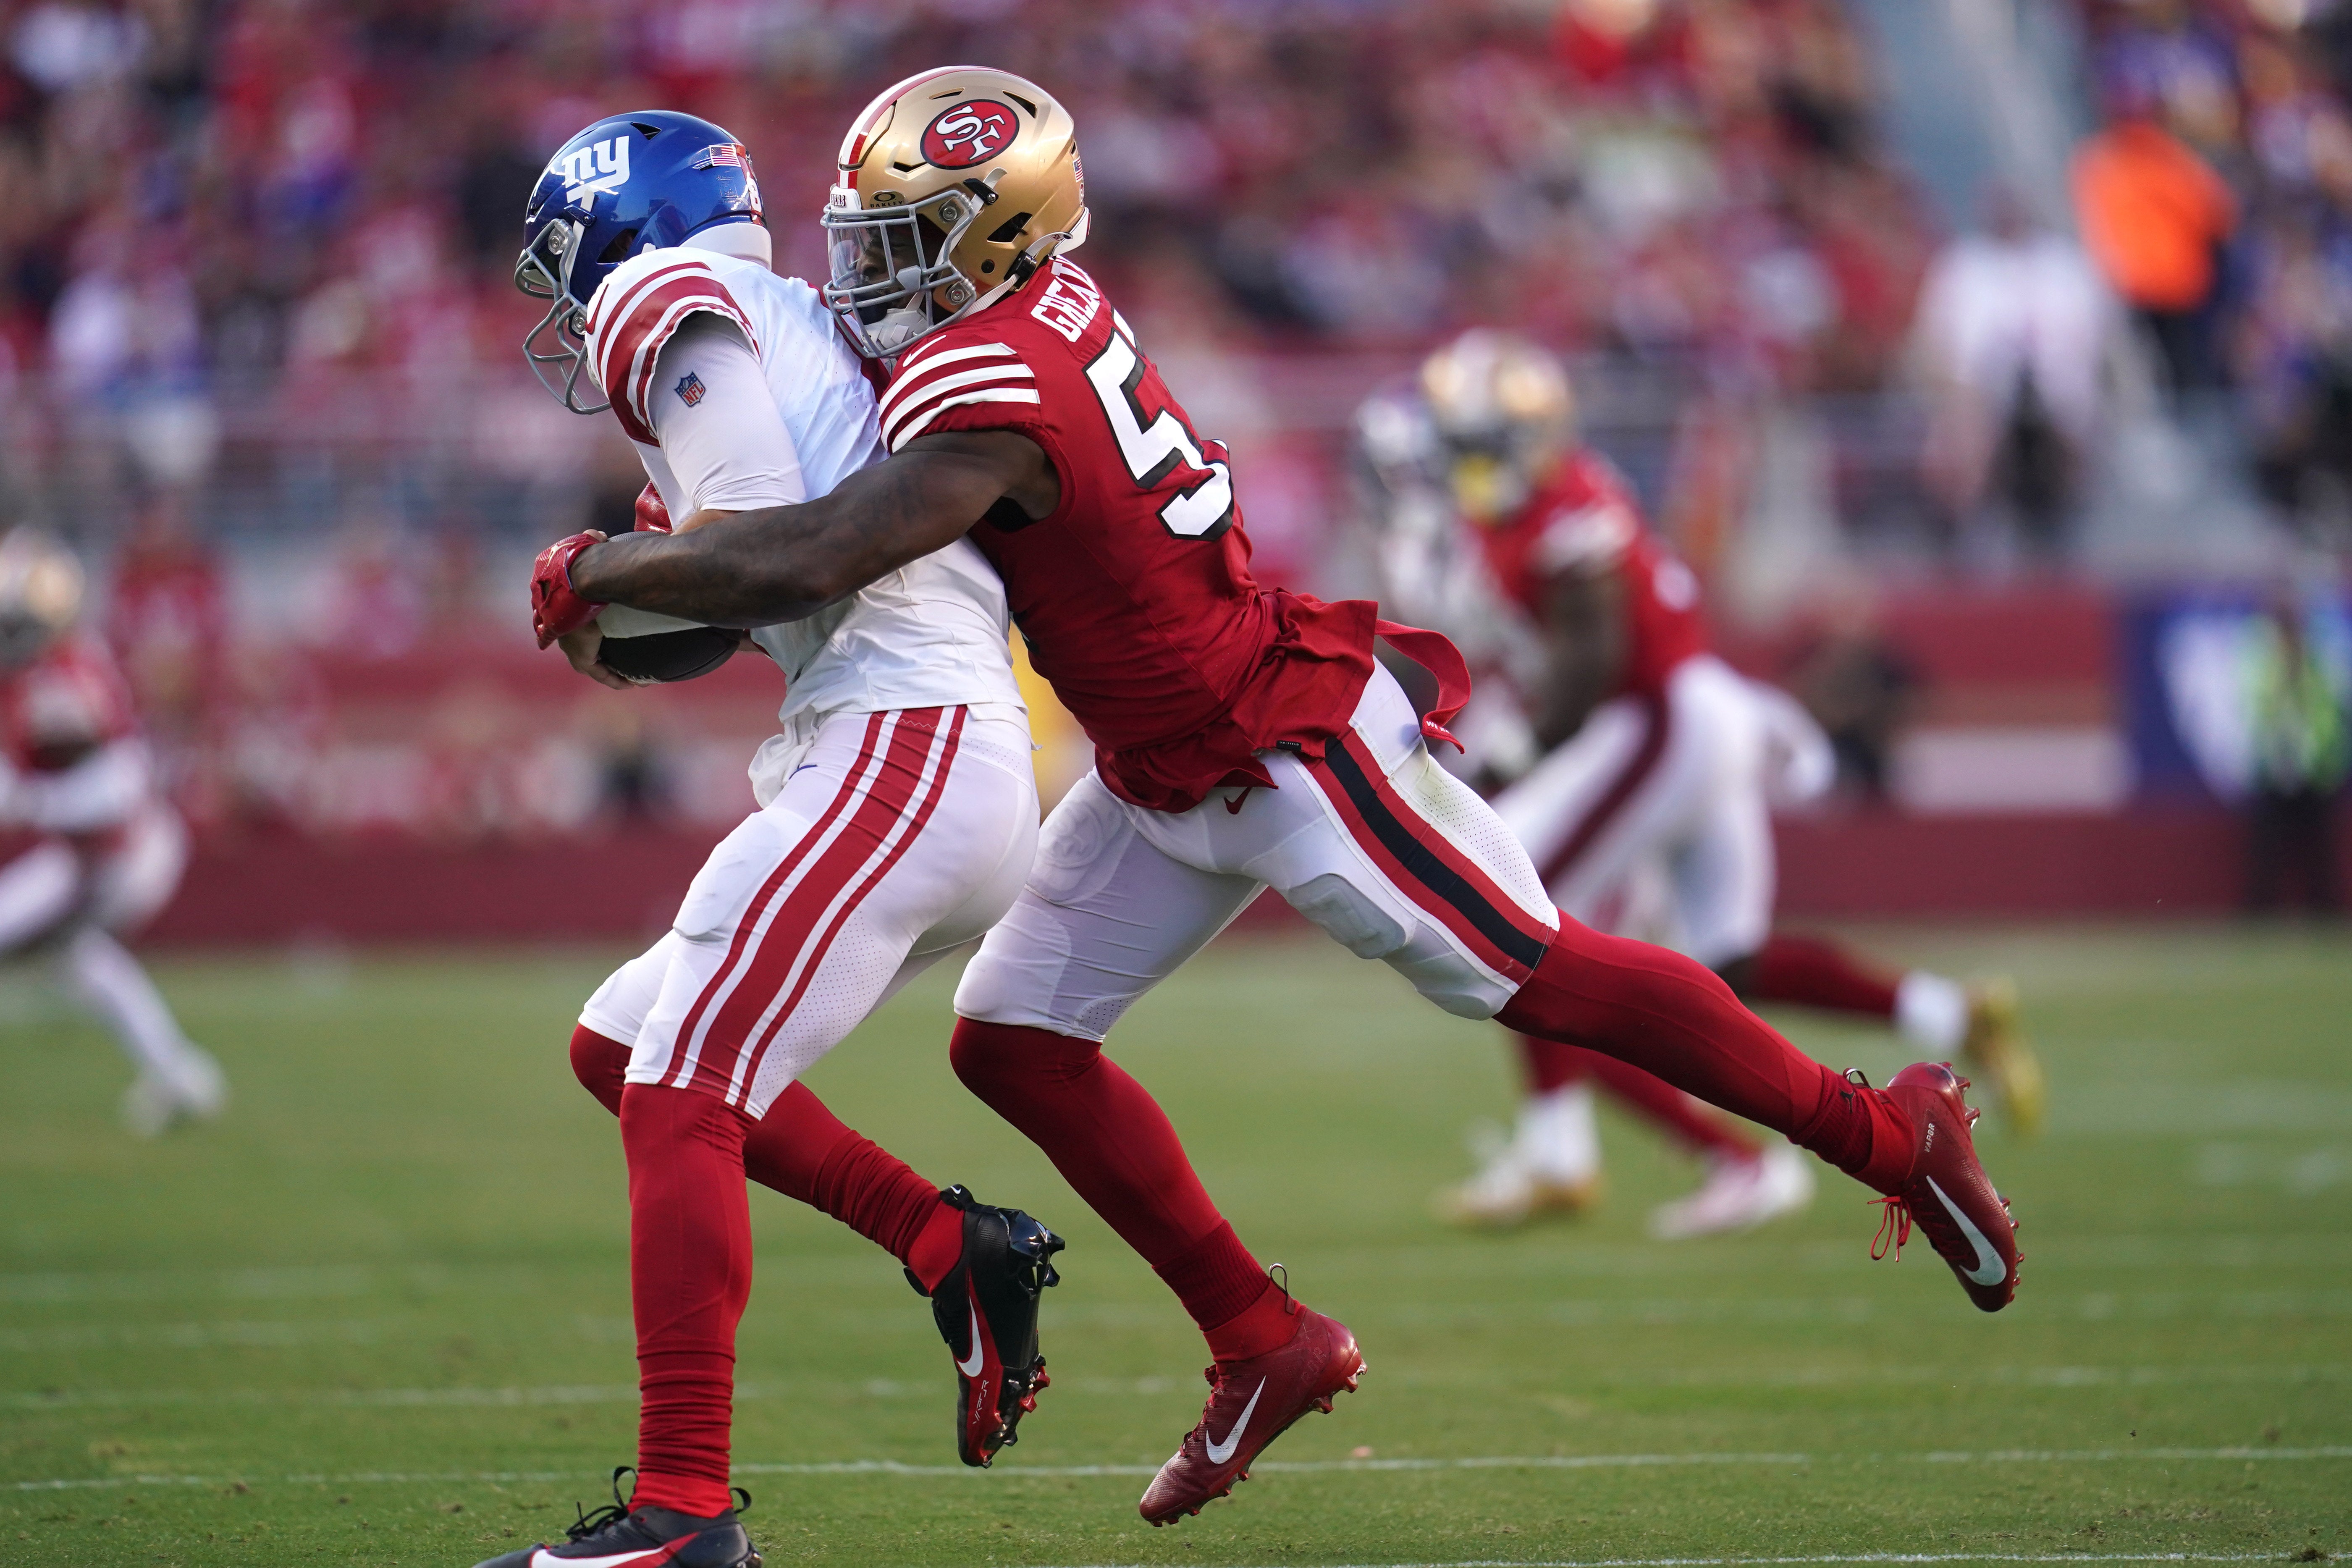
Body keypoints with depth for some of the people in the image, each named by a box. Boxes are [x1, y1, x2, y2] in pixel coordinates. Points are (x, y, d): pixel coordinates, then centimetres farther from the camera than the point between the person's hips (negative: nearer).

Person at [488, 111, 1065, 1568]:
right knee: (630, 1049, 17)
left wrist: (601, 607, 2)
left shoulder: (672, 309, -2)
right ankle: (957, 1247, 13)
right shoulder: (797, 330, 26)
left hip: (903, 742, -10)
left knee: (680, 1095, -14)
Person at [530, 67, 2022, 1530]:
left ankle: (1888, 1133, 16)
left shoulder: (989, 401, -30)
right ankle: (1265, 1343, 14)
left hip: (1293, 750, -10)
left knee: (1544, 976, 0)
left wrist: (604, 567, -24)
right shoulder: (1041, 299, -2)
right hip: (1165, 779, 10)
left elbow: (807, 566, -39)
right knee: (1015, 1039, 6)